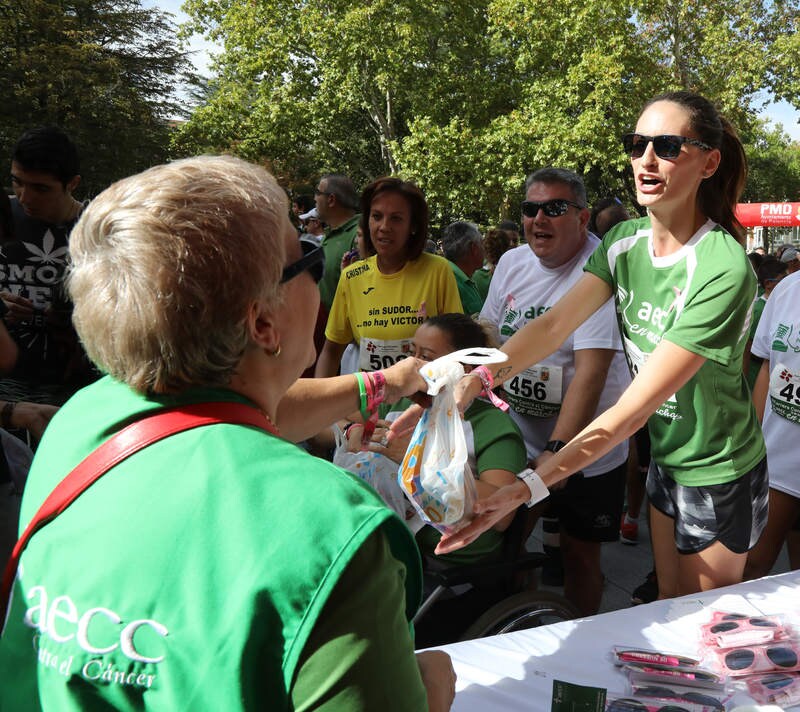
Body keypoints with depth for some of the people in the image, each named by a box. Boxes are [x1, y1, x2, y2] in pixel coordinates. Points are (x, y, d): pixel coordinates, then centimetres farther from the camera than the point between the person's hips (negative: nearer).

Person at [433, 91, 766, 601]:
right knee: (668, 603, 23)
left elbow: (634, 407, -34)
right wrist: (469, 383, -35)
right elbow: (555, 324, -18)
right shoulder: (625, 241, -7)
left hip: (718, 477, -6)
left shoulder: (724, 270, -30)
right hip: (665, 459, 6)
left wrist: (527, 488, -39)